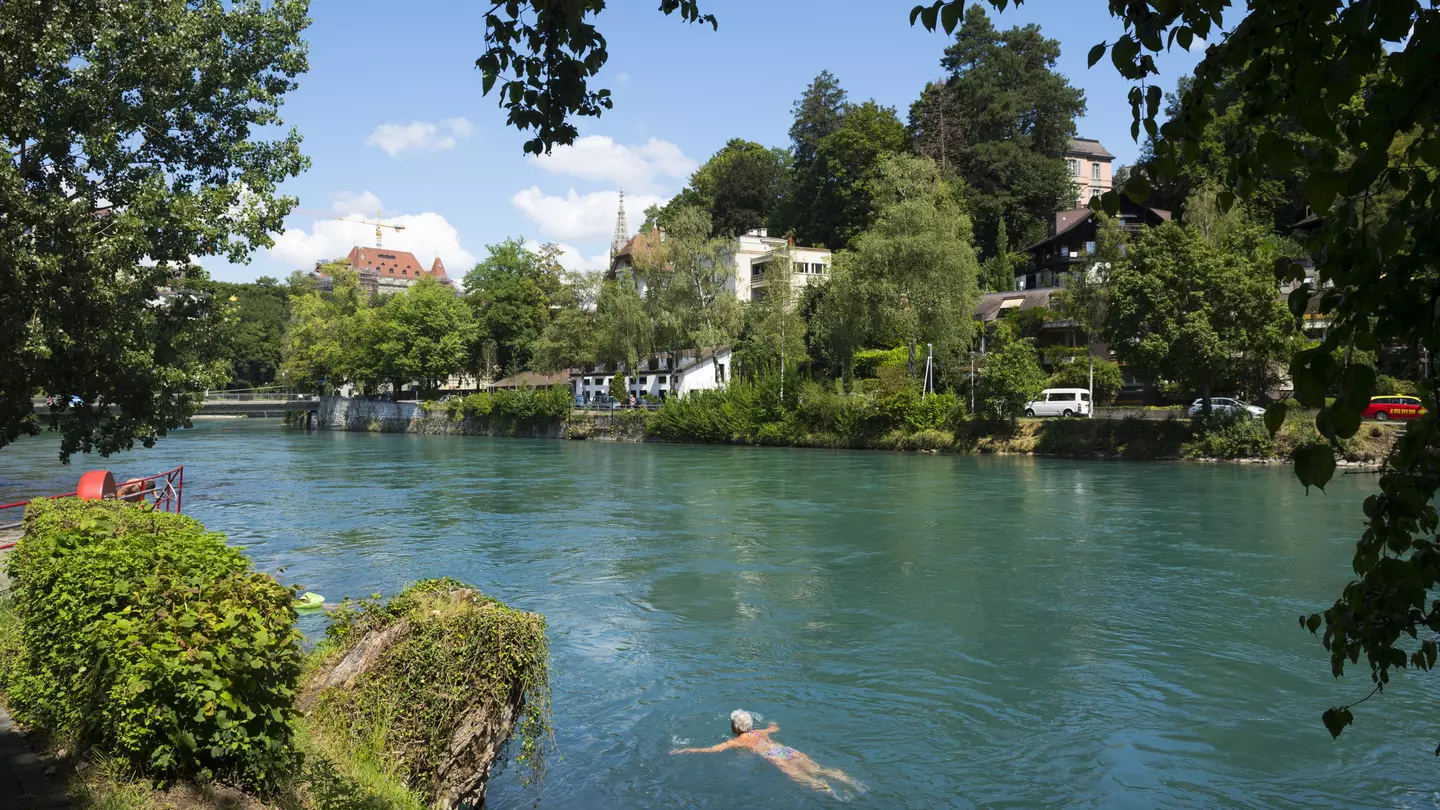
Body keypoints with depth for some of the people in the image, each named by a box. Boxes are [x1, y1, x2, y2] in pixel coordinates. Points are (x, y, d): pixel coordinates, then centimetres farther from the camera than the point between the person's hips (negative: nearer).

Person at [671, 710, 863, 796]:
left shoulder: (735, 742, 16)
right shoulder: (760, 733, 33)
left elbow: (710, 750, 13)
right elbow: (775, 728, 54)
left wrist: (684, 750, 22)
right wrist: (771, 725, 78)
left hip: (775, 757, -6)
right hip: (790, 751, 6)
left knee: (799, 776, -25)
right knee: (818, 770, -9)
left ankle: (827, 790, -51)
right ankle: (851, 782, -30)